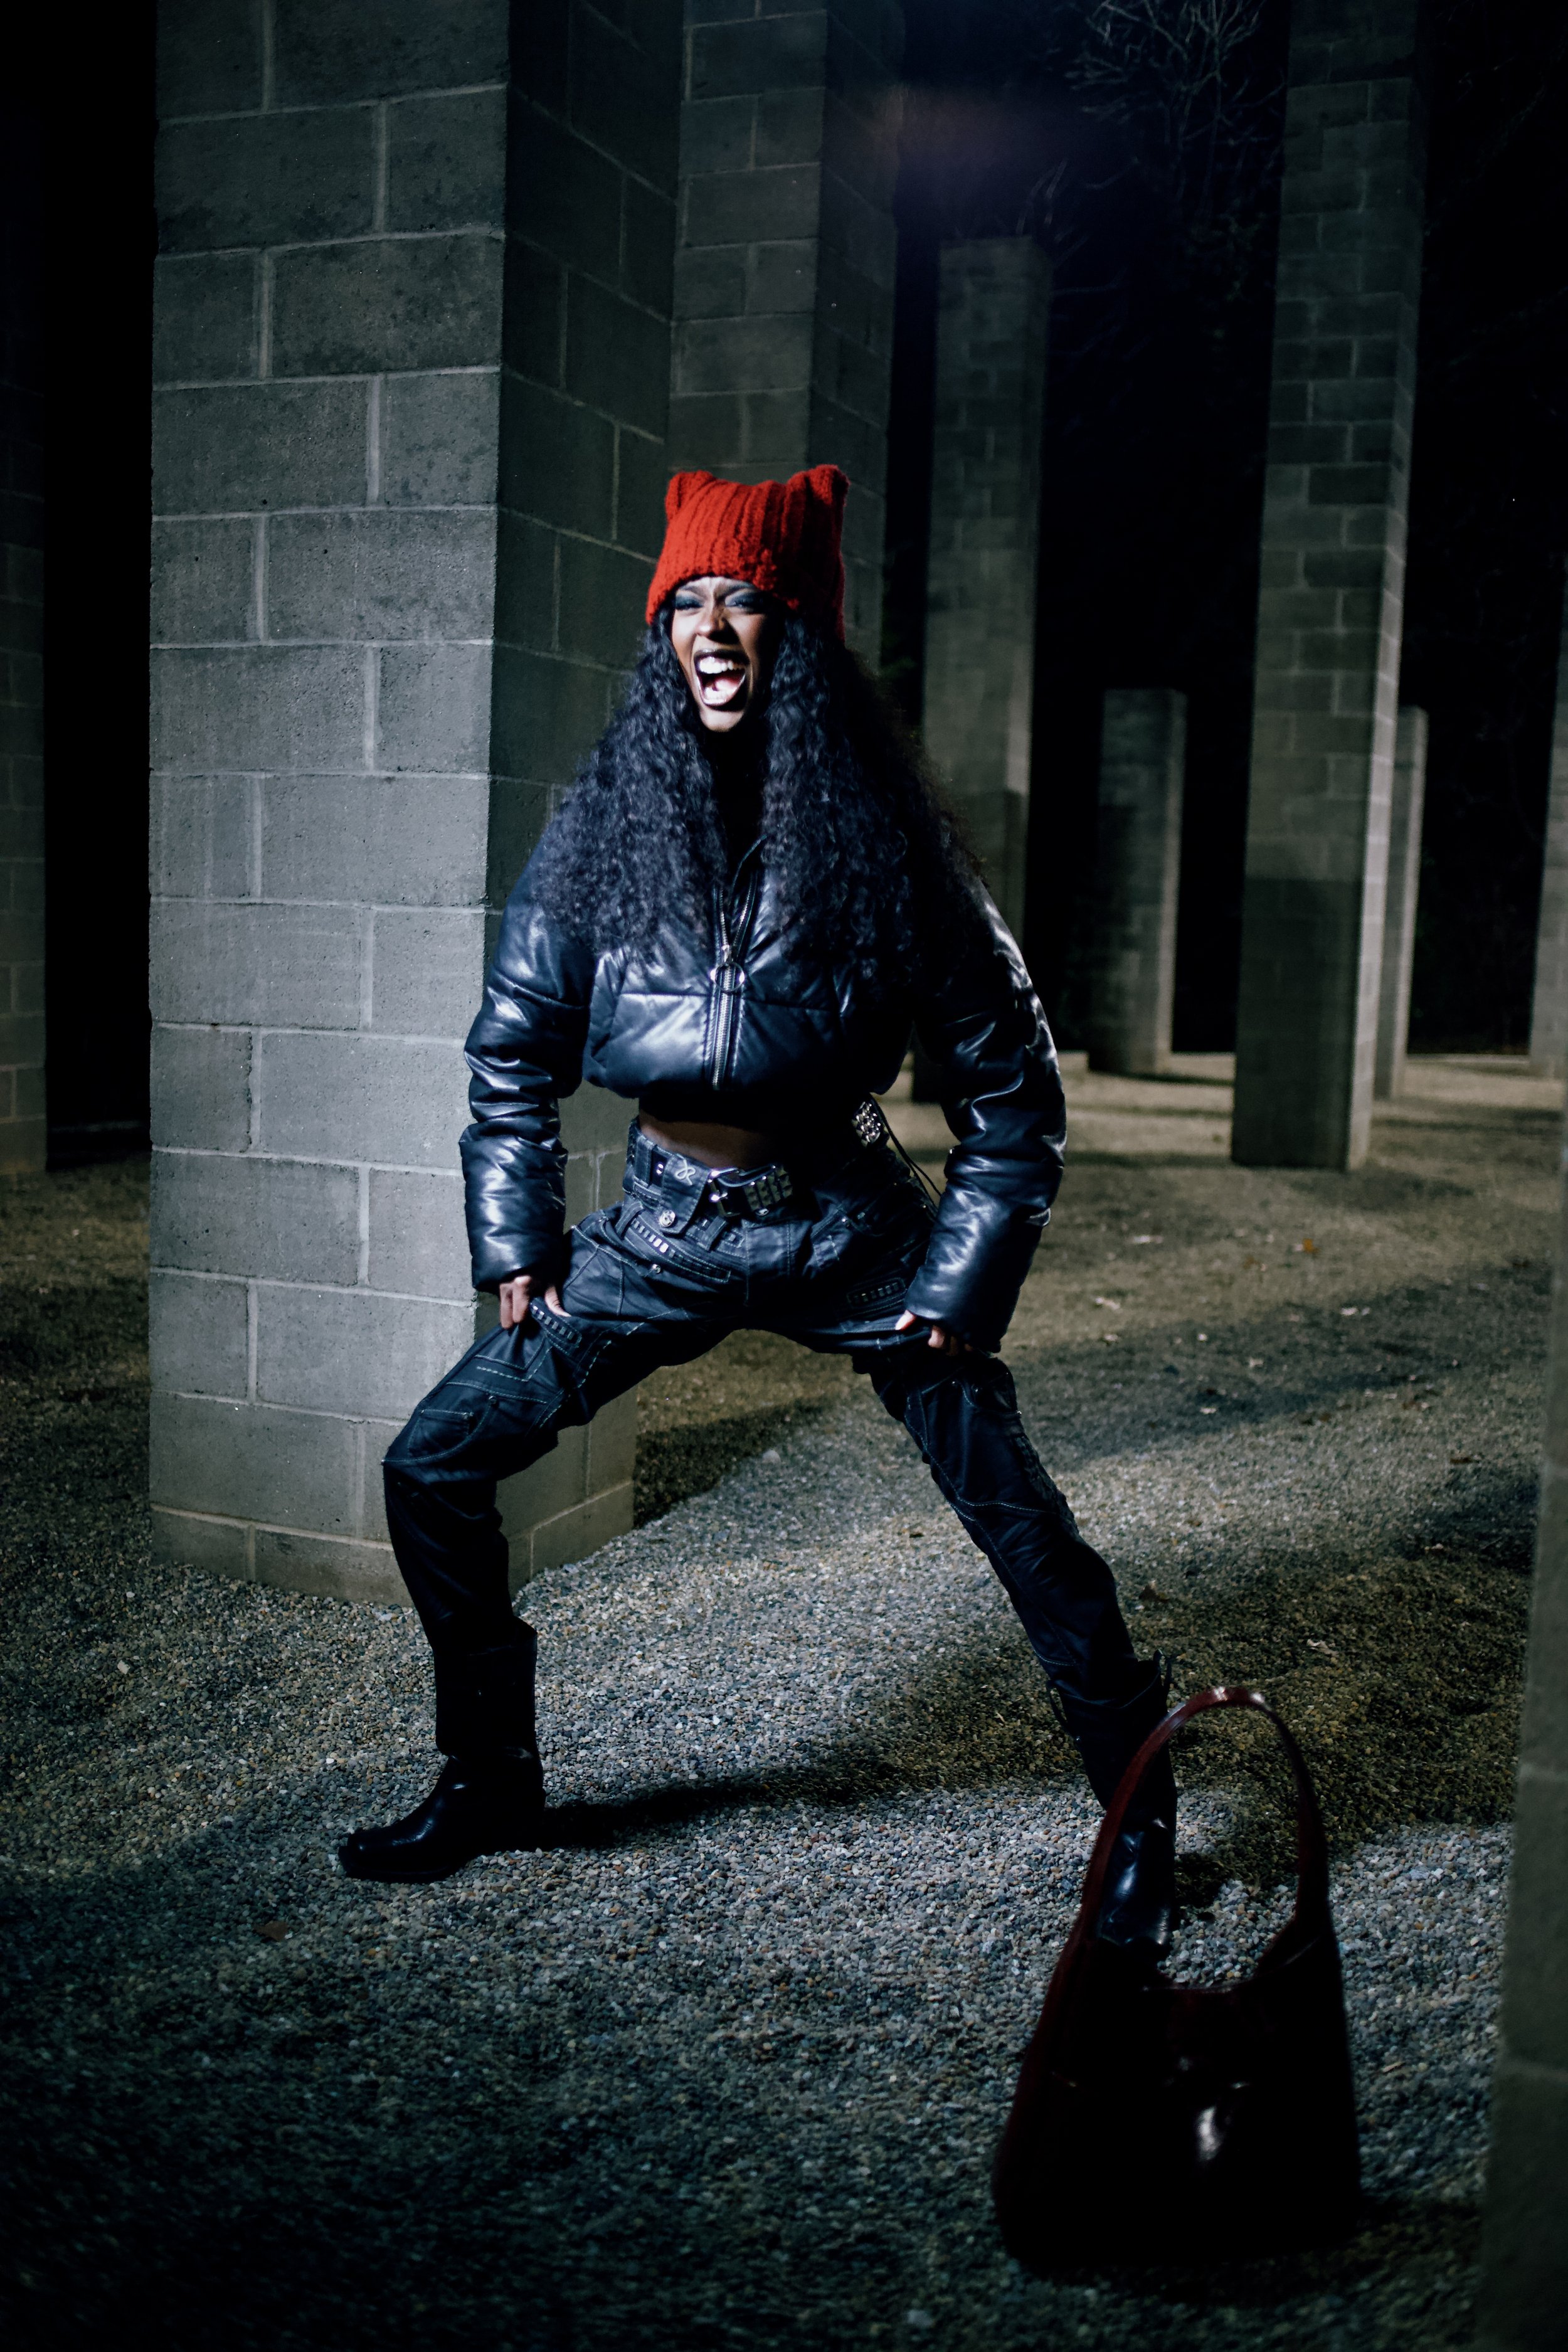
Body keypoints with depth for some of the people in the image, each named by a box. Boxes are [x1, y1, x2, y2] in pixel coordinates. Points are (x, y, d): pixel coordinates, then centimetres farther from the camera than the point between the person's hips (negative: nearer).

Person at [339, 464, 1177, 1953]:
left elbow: (1008, 1080, -4)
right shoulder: (605, 834, -5)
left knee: (1016, 1519, -1)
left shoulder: (882, 842, -11)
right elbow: (513, 1055, 5)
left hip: (849, 1230, -2)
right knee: (432, 1469, 0)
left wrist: (965, 1280, -6)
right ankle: (489, 1783, 21)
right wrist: (517, 1246, 1)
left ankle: (1141, 1814, 22)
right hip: (663, 1227, 3)